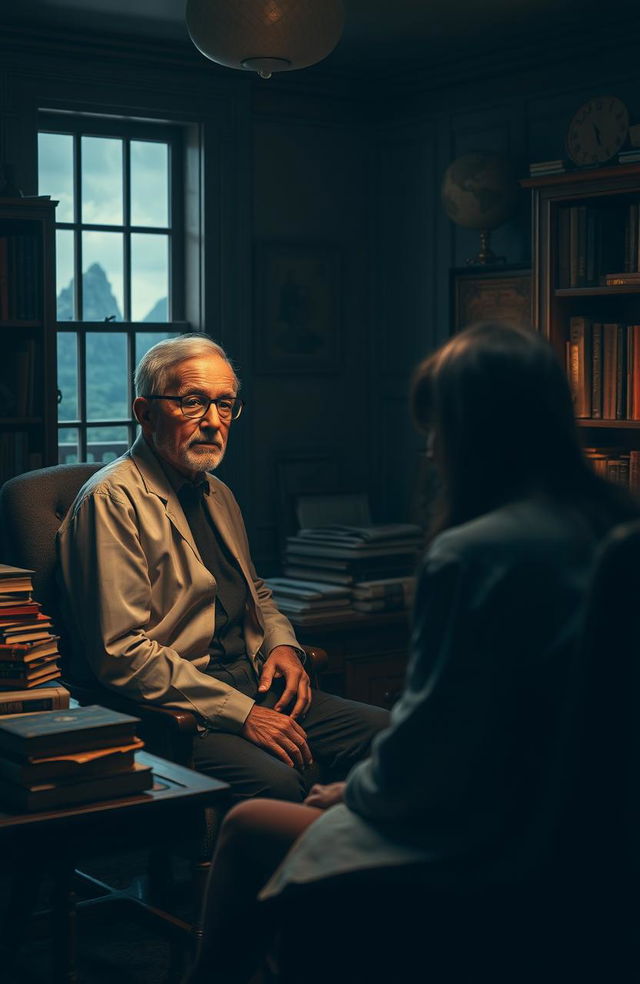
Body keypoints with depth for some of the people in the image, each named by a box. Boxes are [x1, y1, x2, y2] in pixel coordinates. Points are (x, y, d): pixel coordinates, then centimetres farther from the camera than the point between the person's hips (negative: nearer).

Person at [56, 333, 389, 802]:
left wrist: (283, 644, 8)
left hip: (255, 687, 9)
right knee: (279, 781, -35)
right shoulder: (113, 500, -10)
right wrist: (240, 712, -21)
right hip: (174, 709, -8)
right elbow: (122, 653, -18)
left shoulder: (218, 495, 19)